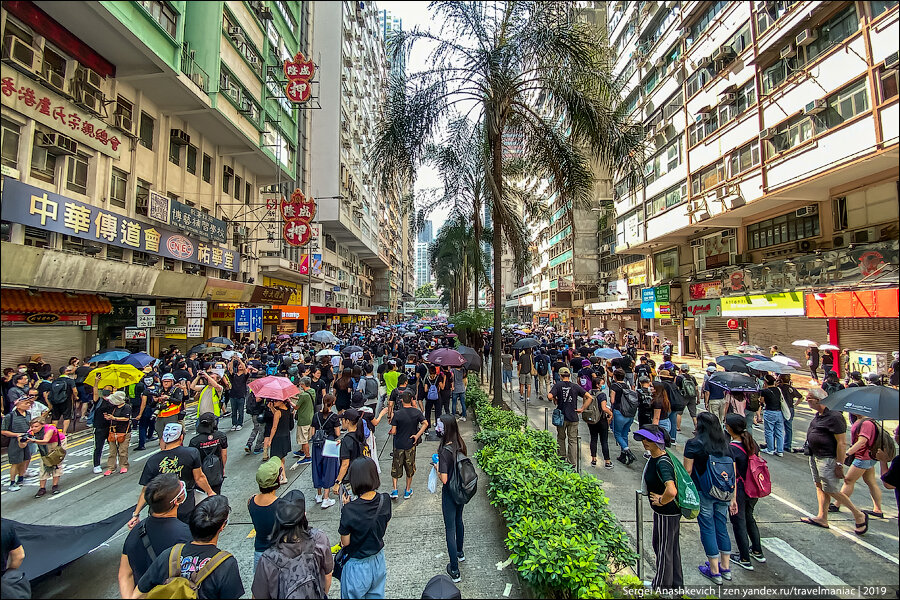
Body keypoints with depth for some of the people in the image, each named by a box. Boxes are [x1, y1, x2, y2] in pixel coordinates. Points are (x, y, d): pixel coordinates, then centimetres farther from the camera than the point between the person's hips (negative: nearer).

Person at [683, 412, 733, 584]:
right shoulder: (725, 445, 2)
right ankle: (725, 568, 30)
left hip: (703, 493, -5)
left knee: (708, 529, 6)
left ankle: (714, 572, 17)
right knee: (722, 528, 17)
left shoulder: (693, 444, -13)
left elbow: (687, 470, -13)